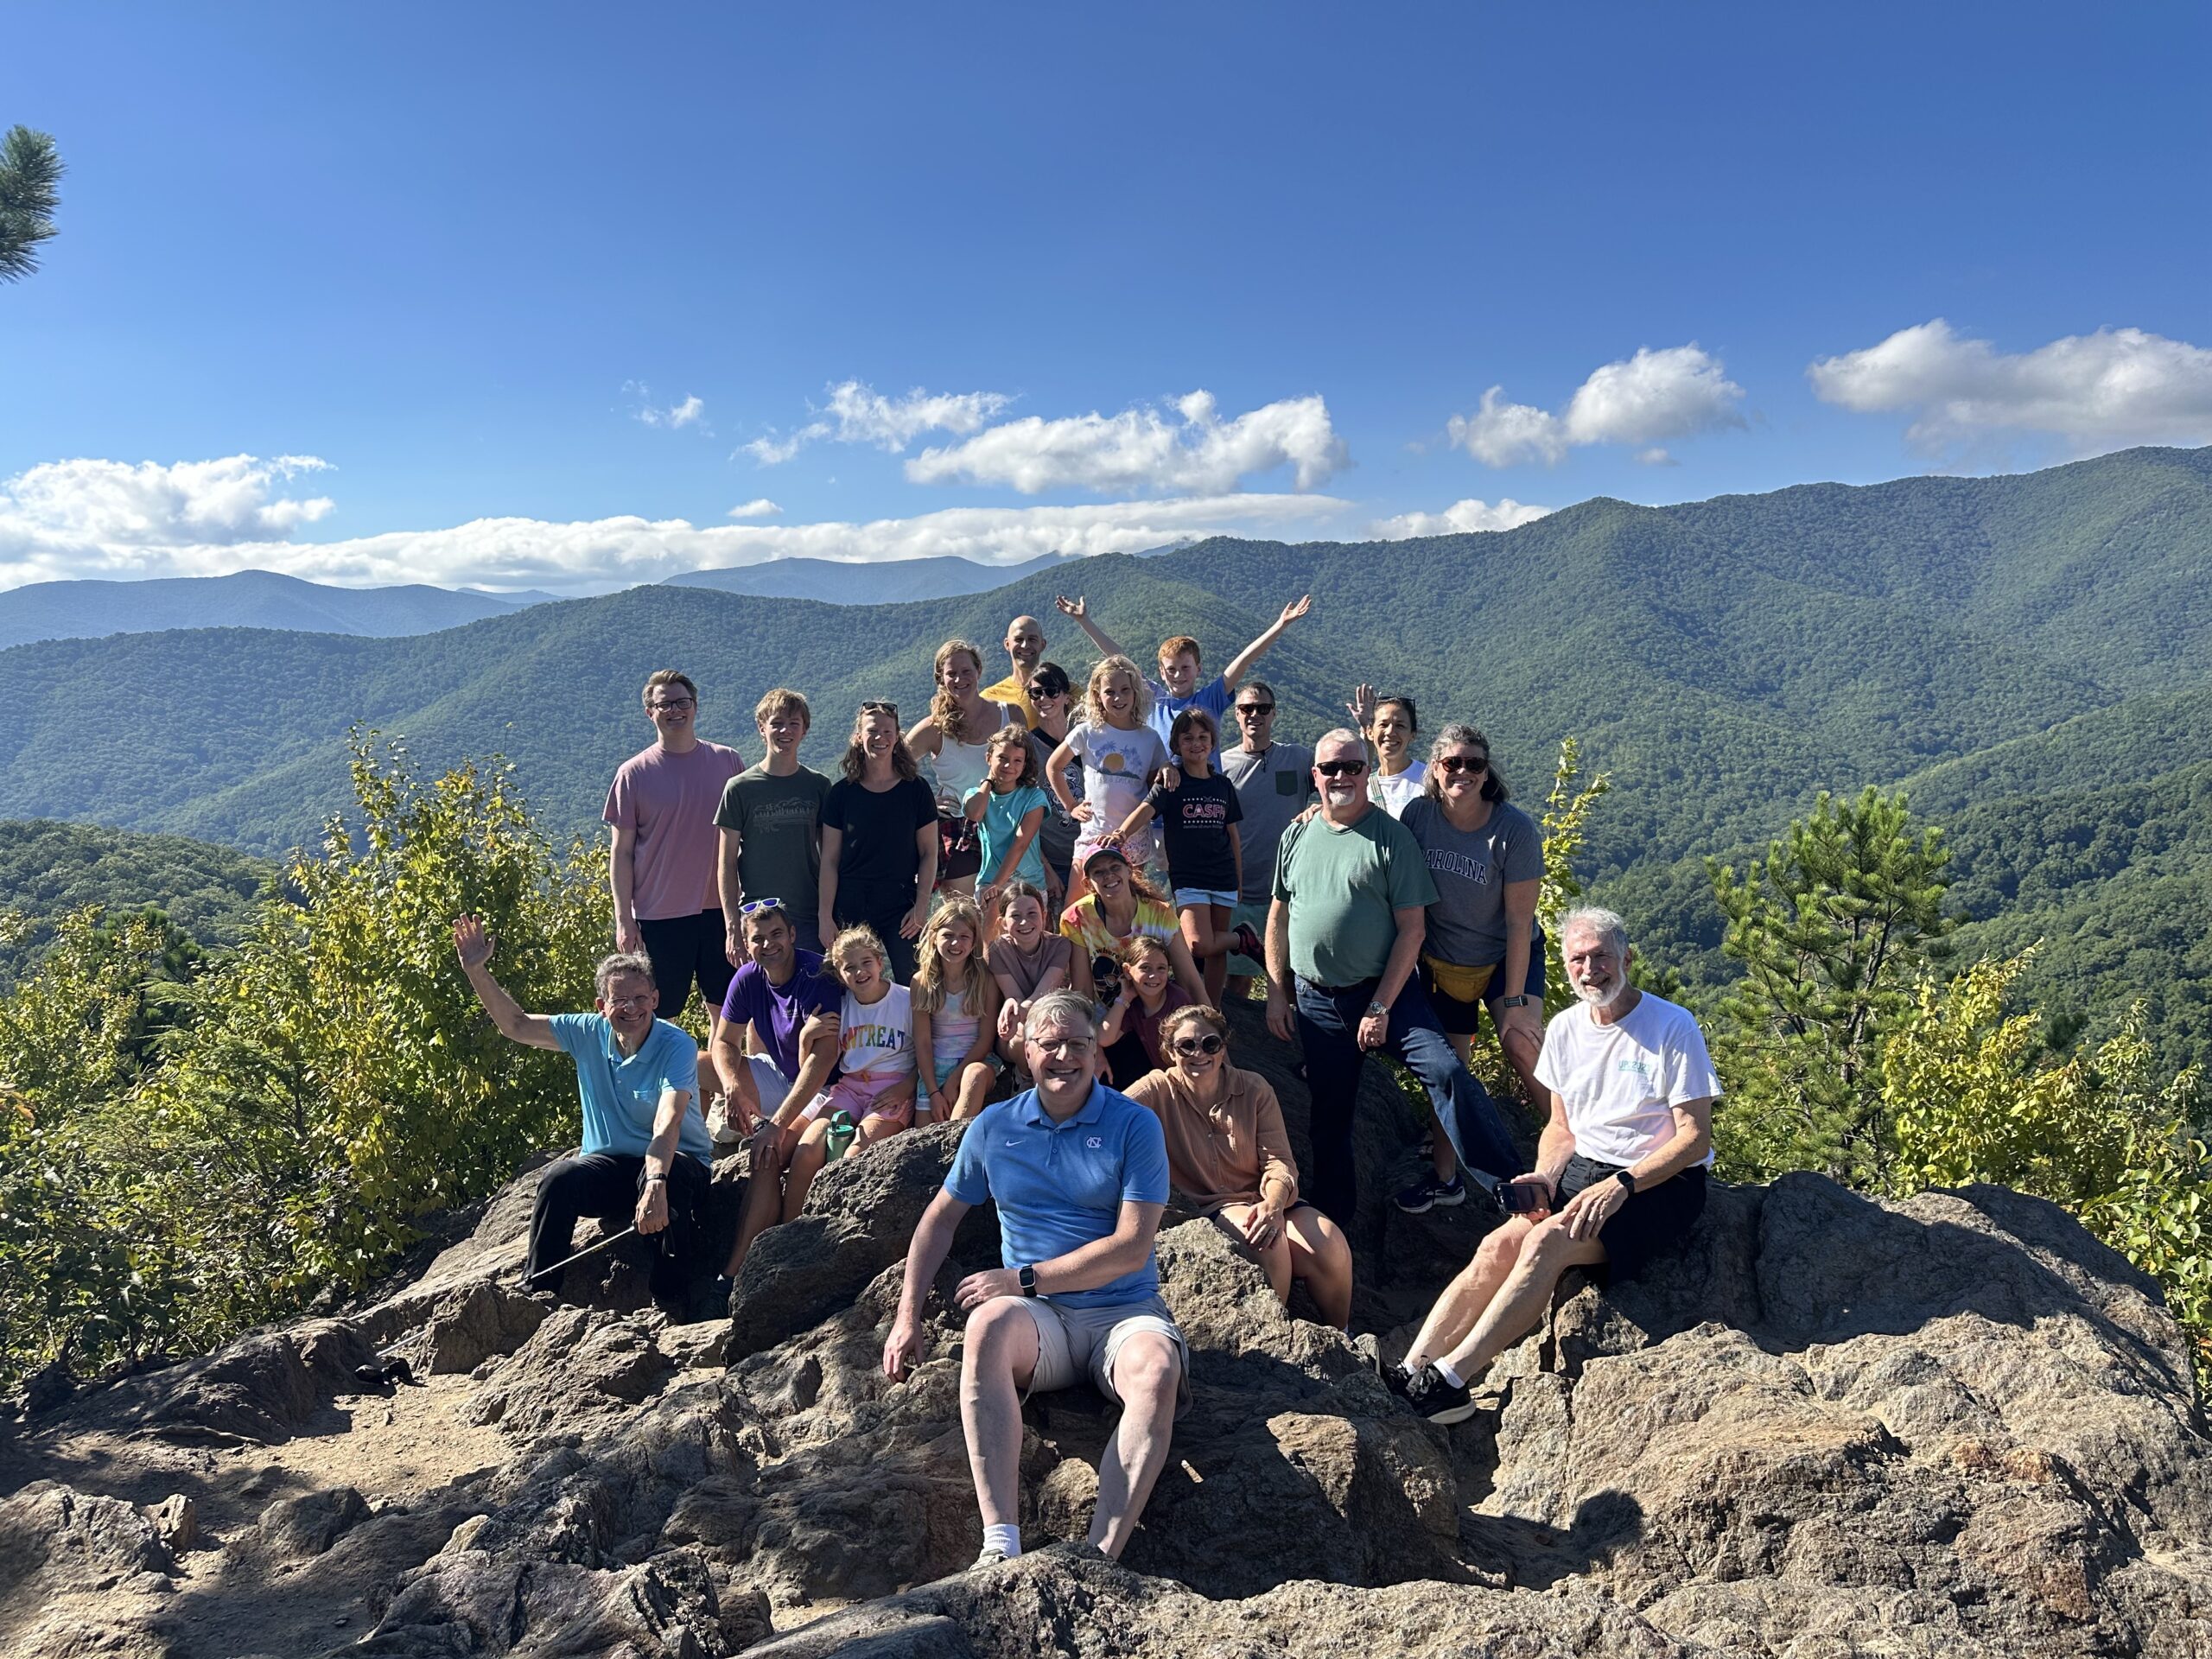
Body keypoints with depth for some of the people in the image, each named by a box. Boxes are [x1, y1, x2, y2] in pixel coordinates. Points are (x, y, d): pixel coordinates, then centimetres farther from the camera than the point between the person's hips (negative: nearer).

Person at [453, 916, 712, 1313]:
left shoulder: (677, 1046, -19)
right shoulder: (589, 1034, -2)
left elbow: (667, 1124, -34)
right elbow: (516, 1025, 4)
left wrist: (655, 1184, -50)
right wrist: (477, 970, -7)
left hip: (679, 1165, -4)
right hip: (610, 1165, 4)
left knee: (667, 1177, -39)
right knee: (559, 1178, -27)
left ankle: (672, 1306, -24)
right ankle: (537, 1293, -11)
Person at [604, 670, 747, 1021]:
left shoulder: (728, 762, 4)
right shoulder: (634, 773, -1)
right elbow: (622, 852, 0)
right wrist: (624, 920, -5)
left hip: (720, 909, 2)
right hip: (658, 916, -2)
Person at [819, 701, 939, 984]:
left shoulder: (916, 790, 2)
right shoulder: (841, 793, 2)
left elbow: (929, 853, 4)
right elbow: (829, 860, 3)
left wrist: (921, 906, -5)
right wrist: (825, 916, -2)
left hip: (902, 907, 0)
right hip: (851, 910, 0)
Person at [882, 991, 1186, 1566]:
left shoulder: (1135, 1125, -1)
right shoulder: (994, 1127, 9)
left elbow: (1132, 1247, -9)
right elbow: (941, 1218, 19)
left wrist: (1026, 1278, -12)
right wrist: (908, 1317, 9)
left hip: (1124, 1310, -1)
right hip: (1039, 1321, 2)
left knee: (1158, 1370, -35)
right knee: (988, 1322, -34)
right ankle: (1000, 1546, -36)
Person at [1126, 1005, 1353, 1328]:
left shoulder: (1254, 1089, 3)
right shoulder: (1158, 1090, -3)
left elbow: (1279, 1161, -3)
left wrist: (1273, 1205, -25)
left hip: (1262, 1199, 3)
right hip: (1205, 1211, -3)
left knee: (1330, 1246, -24)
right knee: (1268, 1242, -33)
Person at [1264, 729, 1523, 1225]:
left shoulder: (1390, 837, -7)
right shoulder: (1297, 835, 7)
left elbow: (1412, 928, -10)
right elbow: (1279, 915, 14)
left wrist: (1381, 1007, -15)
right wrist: (1276, 992, 8)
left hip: (1385, 990, -4)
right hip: (1314, 999, 4)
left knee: (1445, 1070, -23)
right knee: (1329, 1113, 11)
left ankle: (1515, 1185, -17)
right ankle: (1331, 1220, 26)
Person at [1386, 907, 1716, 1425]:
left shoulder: (1672, 1027, -9)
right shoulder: (1564, 1029, 9)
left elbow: (1696, 1136, -12)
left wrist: (1621, 1185, -23)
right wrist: (1545, 1177, -6)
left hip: (1661, 1184, -5)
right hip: (1583, 1169, 6)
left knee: (1548, 1242, -30)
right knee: (1499, 1245, -21)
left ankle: (1450, 1381, -33)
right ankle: (1410, 1373, -29)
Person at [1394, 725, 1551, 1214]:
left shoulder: (1515, 830, -21)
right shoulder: (1417, 814, -13)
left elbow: (1519, 921, -19)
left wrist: (1515, 1000, -19)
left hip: (1508, 956, -3)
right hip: (1441, 961, 3)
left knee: (1522, 1045, -22)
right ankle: (1444, 1177, 22)